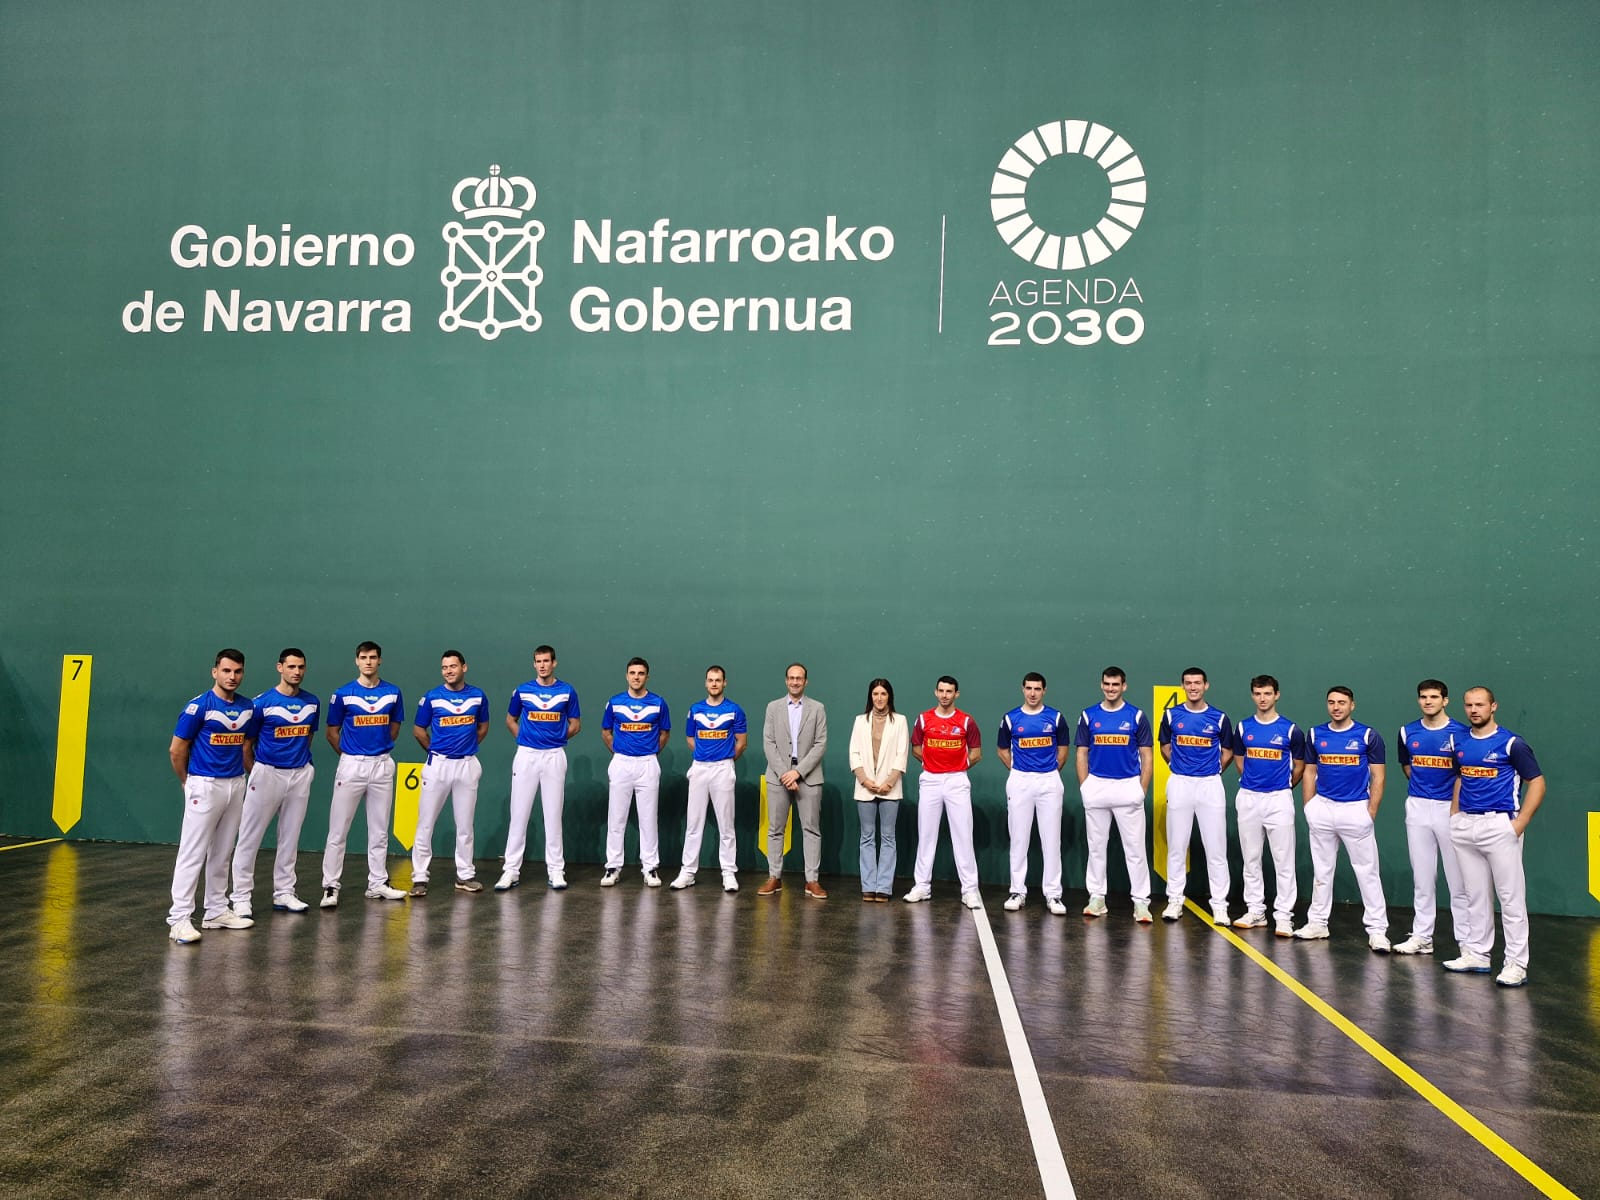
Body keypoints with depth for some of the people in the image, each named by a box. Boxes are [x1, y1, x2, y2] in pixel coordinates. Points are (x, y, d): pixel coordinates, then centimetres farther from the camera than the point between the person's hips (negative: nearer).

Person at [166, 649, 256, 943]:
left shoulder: (247, 708, 7)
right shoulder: (199, 706, -12)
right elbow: (176, 750, -7)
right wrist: (188, 782, 3)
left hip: (236, 785, 6)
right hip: (205, 786, -6)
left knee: (221, 854, 14)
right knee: (192, 853, -5)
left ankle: (217, 911, 22)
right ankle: (180, 918, -2)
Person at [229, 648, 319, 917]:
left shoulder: (312, 703, 4)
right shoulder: (262, 702, -9)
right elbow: (248, 742, 0)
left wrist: (300, 757, 14)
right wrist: (256, 771, 3)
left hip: (300, 774, 4)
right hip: (267, 773, -4)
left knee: (290, 837, 11)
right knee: (250, 838, -1)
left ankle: (284, 894, 20)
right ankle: (241, 897, 7)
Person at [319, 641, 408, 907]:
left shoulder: (393, 693, 4)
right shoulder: (342, 694, -3)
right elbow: (332, 732, 4)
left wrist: (381, 749, 7)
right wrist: (349, 755, 5)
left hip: (383, 765, 3)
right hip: (351, 765, -3)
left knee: (380, 830, 10)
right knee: (338, 830, -3)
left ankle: (377, 884, 19)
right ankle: (330, 887, 4)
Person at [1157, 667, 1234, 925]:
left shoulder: (1219, 718, 2)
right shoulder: (1171, 715, 4)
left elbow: (1228, 751, 13)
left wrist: (1215, 771, 7)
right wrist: (1178, 767, 11)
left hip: (1210, 785, -1)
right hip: (1179, 784, 1)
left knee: (1216, 848, 0)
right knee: (1176, 846, 4)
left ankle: (1219, 904, 7)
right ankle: (1175, 900, 13)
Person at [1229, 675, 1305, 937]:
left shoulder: (1290, 729, -3)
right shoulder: (1243, 727, 6)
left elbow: (1299, 766, 7)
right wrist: (1251, 782, 13)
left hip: (1278, 799, -3)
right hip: (1248, 798, 3)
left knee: (1284, 860, -3)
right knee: (1251, 859, 9)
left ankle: (1283, 915, 2)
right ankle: (1255, 910, 18)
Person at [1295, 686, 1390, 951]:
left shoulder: (1368, 735, -3)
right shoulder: (1316, 735, 7)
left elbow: (1377, 777, -2)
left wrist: (1371, 812, -7)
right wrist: (1310, 809, 5)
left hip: (1356, 809, -3)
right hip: (1323, 808, 3)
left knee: (1367, 871, -2)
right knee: (1321, 869, 12)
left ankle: (1377, 930, 4)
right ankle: (1318, 922, 21)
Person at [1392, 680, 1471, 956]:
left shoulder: (1459, 732, -6)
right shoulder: (1408, 732, 8)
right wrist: (1423, 788, 11)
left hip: (1449, 808, -4)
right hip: (1417, 808, 4)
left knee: (1458, 878, -2)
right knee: (1422, 877, 10)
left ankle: (1467, 942, 5)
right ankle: (1422, 937, 16)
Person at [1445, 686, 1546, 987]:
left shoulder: (1511, 743, -6)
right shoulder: (1461, 743, 11)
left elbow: (1537, 782, -6)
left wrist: (1520, 823, -13)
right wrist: (1455, 815, 14)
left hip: (1500, 824, -6)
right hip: (1465, 826, 6)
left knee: (1511, 895, -4)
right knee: (1475, 895, 13)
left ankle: (1516, 963, 1)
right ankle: (1476, 954, 21)